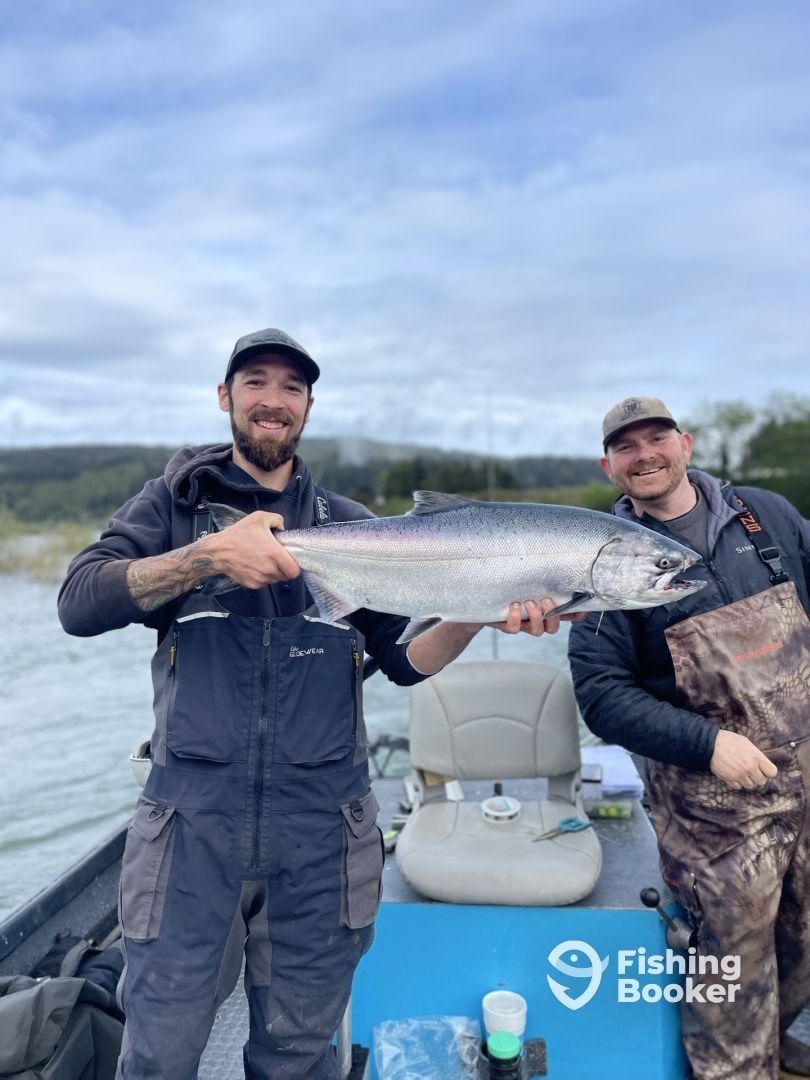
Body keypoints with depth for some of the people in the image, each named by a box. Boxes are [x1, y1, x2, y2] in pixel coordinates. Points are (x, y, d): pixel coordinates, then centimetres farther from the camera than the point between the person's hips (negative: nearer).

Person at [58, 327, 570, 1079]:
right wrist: (209, 554, -22)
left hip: (319, 825, 1)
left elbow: (405, 659, 5)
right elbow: (78, 603, -9)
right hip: (194, 814, -1)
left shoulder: (351, 524, 8)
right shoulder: (176, 501, 6)